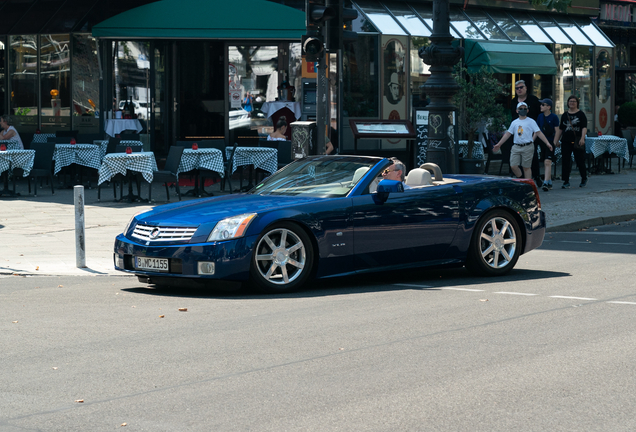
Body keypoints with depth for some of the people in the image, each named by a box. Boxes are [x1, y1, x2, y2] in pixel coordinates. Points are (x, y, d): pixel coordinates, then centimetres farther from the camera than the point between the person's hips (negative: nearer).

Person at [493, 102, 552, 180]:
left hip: (527, 147, -4)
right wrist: (499, 144, 16)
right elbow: (508, 134, 18)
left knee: (526, 167, -1)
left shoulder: (531, 121, 1)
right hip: (516, 147, 4)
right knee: (513, 166, -2)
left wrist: (547, 143, -12)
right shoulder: (514, 122, 13)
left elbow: (538, 133, -3)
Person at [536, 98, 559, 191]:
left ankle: (546, 183, -22)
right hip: (542, 142, 6)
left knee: (547, 162, -16)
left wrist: (554, 143, -13)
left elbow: (557, 131, -6)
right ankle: (549, 182, 22)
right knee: (545, 163, 11)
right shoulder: (540, 116, 8)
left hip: (550, 142, -6)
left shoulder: (554, 117, -7)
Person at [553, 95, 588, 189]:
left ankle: (584, 179, 25)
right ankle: (566, 182, 1)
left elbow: (584, 128, -7)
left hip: (577, 142, -3)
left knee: (580, 161, 4)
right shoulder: (565, 115, 14)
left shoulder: (581, 114, 2)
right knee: (566, 162, -3)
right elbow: (560, 129, 17)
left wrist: (582, 138, -21)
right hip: (566, 141, 3)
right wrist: (556, 140, 10)